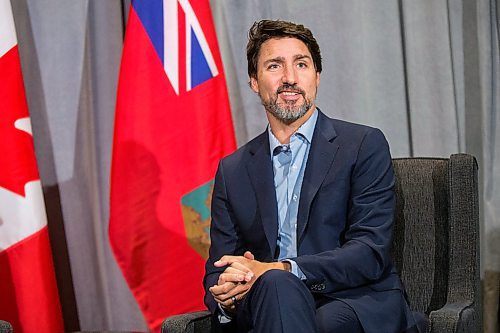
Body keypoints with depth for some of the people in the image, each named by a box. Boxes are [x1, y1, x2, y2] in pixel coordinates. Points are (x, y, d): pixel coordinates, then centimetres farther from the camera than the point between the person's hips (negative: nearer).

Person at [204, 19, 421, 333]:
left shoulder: (365, 145, 3)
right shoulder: (232, 171, 15)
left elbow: (370, 252, -7)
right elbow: (218, 270, 14)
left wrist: (275, 270, -20)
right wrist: (226, 298, -13)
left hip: (357, 305, -2)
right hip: (272, 304, 3)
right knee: (276, 284, -35)